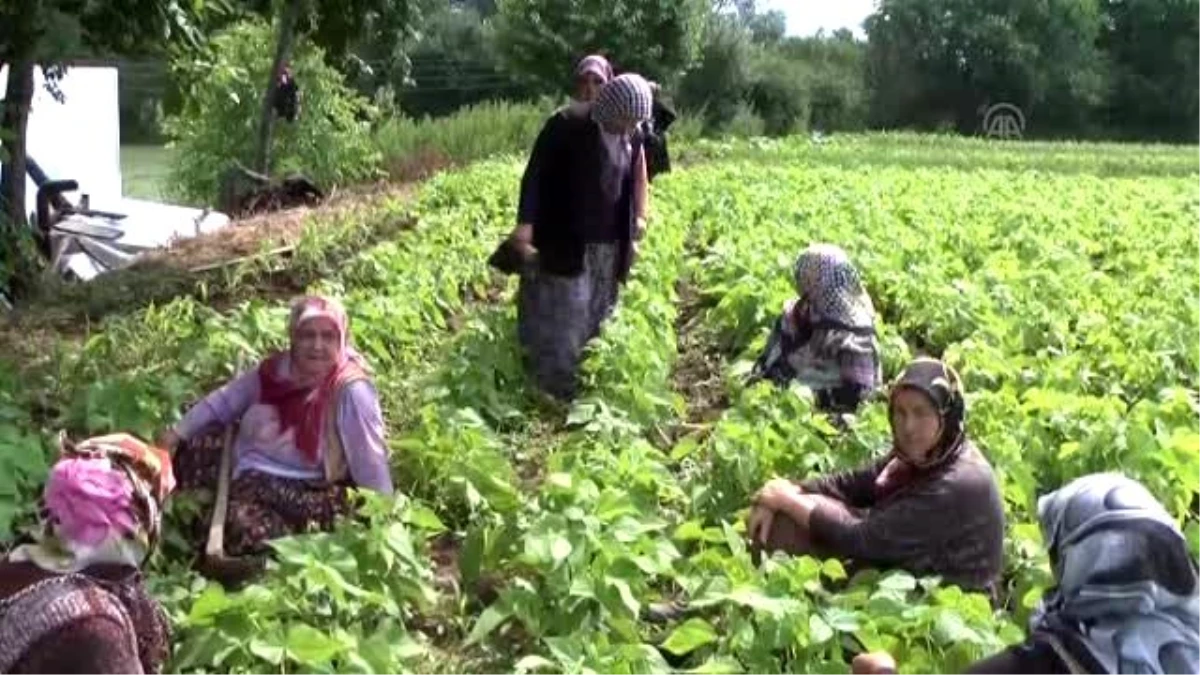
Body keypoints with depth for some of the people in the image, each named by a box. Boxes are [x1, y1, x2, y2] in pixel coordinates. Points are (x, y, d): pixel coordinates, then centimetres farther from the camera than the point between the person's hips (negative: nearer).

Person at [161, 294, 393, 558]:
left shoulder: (350, 390, -21)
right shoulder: (275, 368, 0)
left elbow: (369, 460, -20)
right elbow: (224, 401, 14)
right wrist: (178, 433, 7)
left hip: (301, 491, -8)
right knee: (182, 459, 7)